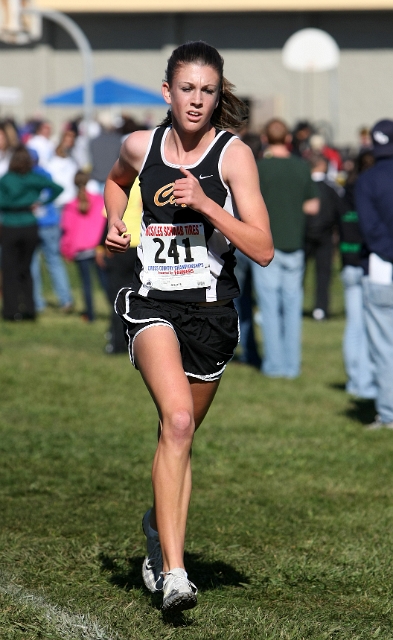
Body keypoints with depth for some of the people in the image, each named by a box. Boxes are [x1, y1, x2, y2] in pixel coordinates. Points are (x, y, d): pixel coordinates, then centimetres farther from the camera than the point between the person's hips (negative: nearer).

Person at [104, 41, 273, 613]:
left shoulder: (233, 153, -5)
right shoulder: (140, 147, 3)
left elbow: (263, 250, -12)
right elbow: (116, 181, 29)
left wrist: (204, 203, -20)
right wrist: (115, 223, 11)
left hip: (211, 308, 1)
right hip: (152, 302, 0)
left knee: (179, 435, 13)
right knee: (178, 419, -24)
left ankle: (160, 530, 44)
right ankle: (173, 572, -30)